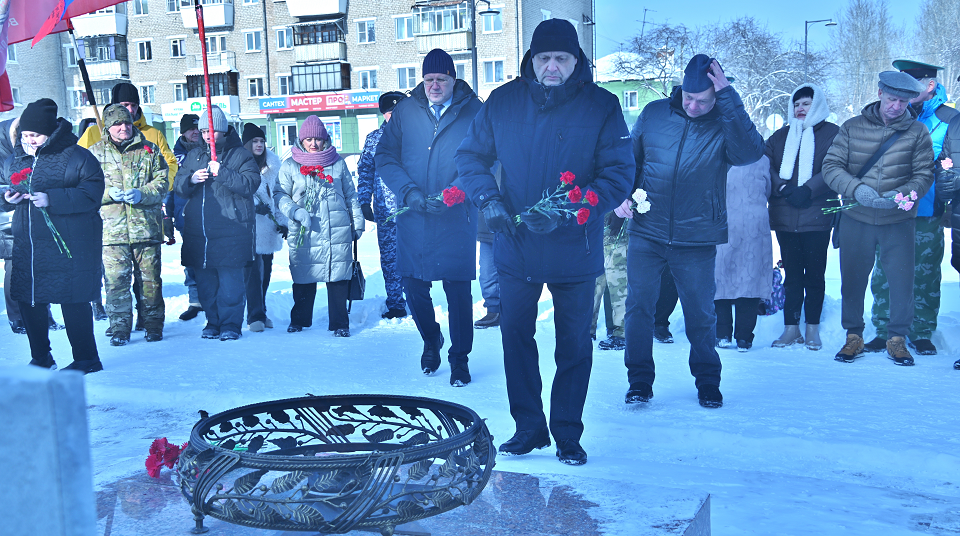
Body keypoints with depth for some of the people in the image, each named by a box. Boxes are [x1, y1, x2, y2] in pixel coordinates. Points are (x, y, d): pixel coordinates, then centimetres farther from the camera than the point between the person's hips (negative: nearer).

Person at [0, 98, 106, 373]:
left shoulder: (77, 157, -5)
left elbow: (92, 194, -15)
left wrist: (52, 199, -23)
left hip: (69, 245, -6)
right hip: (26, 244, 7)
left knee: (73, 301, -4)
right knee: (28, 300, 10)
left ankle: (86, 358, 9)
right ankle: (40, 357, 25)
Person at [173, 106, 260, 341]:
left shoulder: (240, 155, 1)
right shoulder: (193, 156, 17)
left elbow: (251, 184, -13)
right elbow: (178, 186, 11)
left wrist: (222, 172, -21)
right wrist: (191, 179, -10)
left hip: (231, 231, -5)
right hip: (197, 231, 5)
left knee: (230, 280, -6)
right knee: (205, 281, 9)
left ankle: (230, 324, 4)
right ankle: (213, 322, 21)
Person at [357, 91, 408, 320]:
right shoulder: (373, 139, 10)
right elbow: (364, 172, 12)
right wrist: (364, 202, 4)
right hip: (385, 211, 2)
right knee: (389, 258, 5)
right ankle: (395, 305, 14)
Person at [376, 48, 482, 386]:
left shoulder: (474, 112, -1)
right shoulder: (406, 111, 6)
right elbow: (385, 156, 3)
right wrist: (409, 191, -11)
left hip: (456, 218, -2)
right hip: (413, 218, 3)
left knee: (458, 290, 1)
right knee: (413, 285, 7)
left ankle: (459, 358, 19)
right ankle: (431, 341, 35)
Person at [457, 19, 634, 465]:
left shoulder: (601, 106, -8)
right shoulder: (502, 102, -1)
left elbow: (619, 174, -12)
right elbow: (470, 156, 7)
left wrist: (566, 212, -23)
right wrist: (488, 199, -11)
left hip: (575, 249, -2)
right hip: (515, 245, 2)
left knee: (574, 343, 7)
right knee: (515, 336, 11)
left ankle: (567, 433, 23)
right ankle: (528, 427, 27)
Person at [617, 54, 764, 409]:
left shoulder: (725, 124, -3)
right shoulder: (655, 113, 3)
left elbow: (750, 152, -25)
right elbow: (629, 158, 15)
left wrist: (727, 96, -25)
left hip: (697, 240, -1)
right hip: (646, 233, 1)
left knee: (701, 314, 8)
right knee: (638, 306, 1)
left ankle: (707, 380, 27)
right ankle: (639, 380, 15)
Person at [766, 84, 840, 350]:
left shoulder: (832, 134, 6)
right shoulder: (780, 136, 17)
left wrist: (807, 190, -18)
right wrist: (784, 189, -11)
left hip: (817, 216, -3)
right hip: (785, 217, 3)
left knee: (814, 274, 1)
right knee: (792, 274, 5)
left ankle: (812, 330, 9)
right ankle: (791, 329, 9)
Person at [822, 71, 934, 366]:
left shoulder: (917, 132, 2)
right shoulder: (852, 128, 1)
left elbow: (924, 174, -1)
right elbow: (831, 166, -5)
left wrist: (901, 194, -21)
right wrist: (856, 188, -22)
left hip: (899, 221, 0)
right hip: (856, 219, 0)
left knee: (902, 280, 2)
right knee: (852, 279, 6)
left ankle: (897, 338, 20)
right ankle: (853, 336, 23)